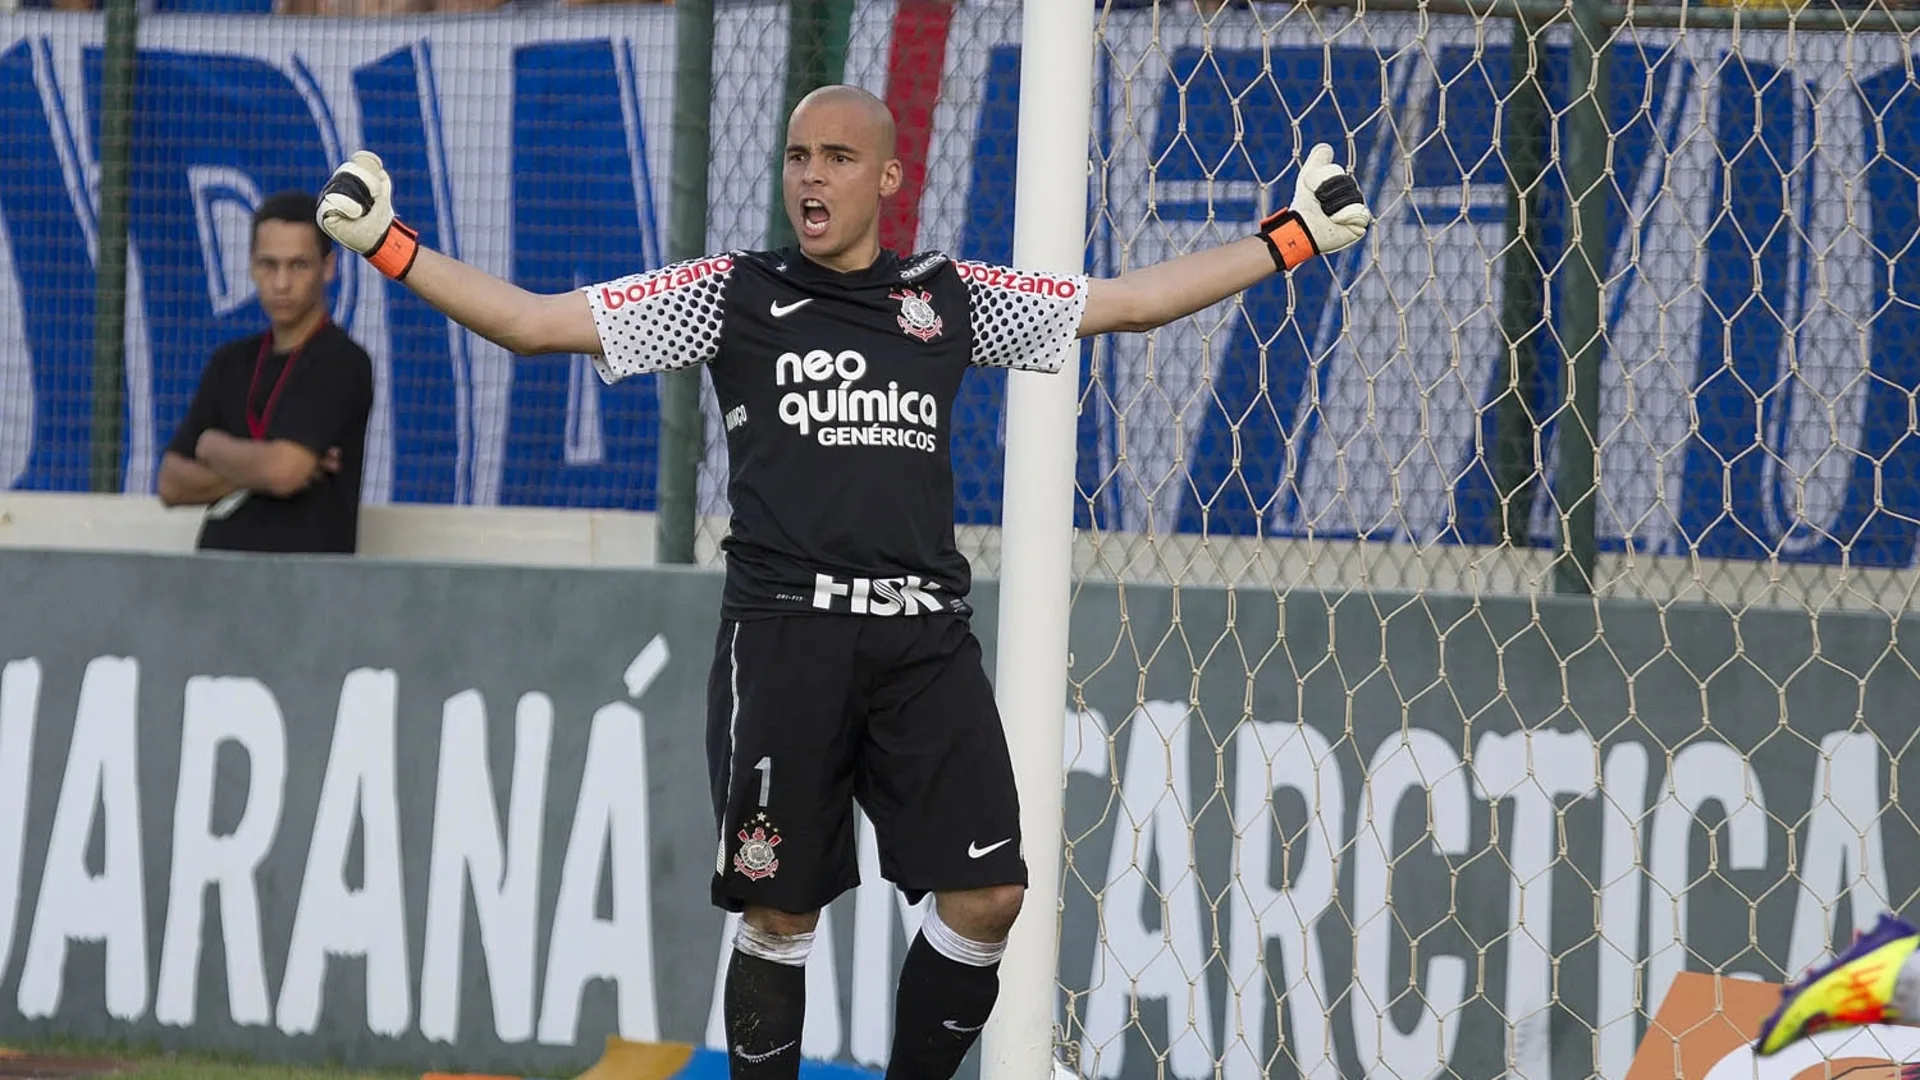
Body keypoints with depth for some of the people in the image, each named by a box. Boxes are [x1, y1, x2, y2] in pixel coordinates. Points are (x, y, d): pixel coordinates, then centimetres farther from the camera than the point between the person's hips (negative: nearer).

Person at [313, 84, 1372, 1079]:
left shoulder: (952, 297, 14)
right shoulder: (731, 293, 8)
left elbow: (1136, 299, 20)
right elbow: (533, 320, 6)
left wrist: (1294, 236, 18)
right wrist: (387, 244, -3)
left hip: (925, 643, 2)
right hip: (785, 635, -2)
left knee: (987, 895, -7)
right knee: (781, 913, -2)